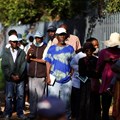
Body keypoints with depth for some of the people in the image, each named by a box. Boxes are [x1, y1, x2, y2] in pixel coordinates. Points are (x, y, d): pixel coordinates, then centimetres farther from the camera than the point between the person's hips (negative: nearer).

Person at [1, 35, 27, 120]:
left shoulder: (22, 52, 3)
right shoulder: (5, 53, 3)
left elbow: (23, 65, -3)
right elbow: (4, 66, -2)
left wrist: (19, 75, -11)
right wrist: (11, 76, -10)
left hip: (20, 78, 1)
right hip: (9, 79, 0)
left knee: (20, 96, 5)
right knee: (9, 97, 5)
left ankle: (20, 113, 16)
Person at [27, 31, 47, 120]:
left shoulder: (45, 48, -1)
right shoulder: (31, 47, 13)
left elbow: (45, 60, -10)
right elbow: (27, 60, 13)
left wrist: (34, 59, -3)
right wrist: (29, 54, -7)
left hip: (41, 75, -4)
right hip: (31, 75, 4)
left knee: (40, 95, -4)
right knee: (32, 95, 6)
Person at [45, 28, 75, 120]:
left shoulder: (70, 48, 7)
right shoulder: (52, 49, 3)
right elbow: (48, 63, 3)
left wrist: (73, 75, 1)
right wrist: (48, 76, -4)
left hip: (67, 80, 1)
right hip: (54, 79, -1)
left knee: (66, 101, 7)